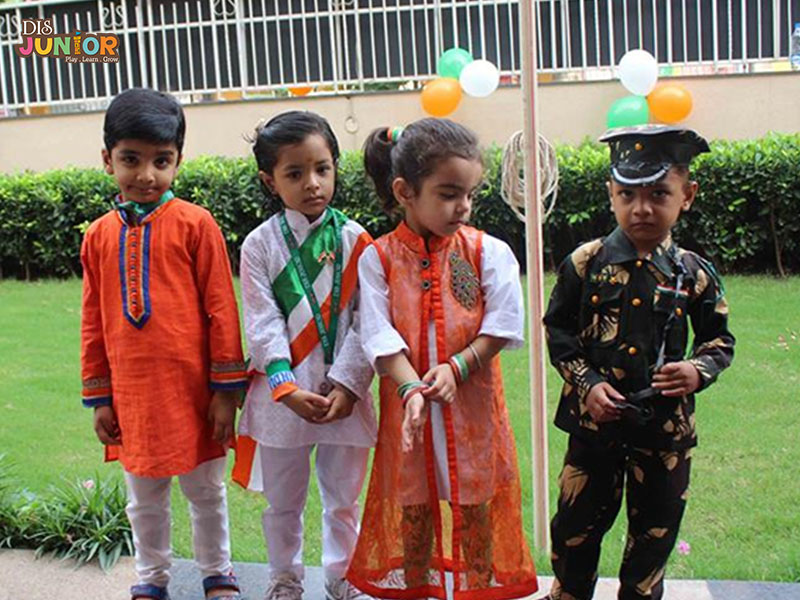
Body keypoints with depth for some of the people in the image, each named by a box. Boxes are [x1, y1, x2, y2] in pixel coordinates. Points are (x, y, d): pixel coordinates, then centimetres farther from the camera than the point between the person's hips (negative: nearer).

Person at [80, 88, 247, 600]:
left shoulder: (195, 224, -9)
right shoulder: (99, 235, 3)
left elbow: (221, 309, -7)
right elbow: (94, 322, 7)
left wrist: (227, 388, -7)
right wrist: (99, 398, 8)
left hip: (193, 389, -3)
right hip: (133, 395, 3)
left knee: (206, 489, 14)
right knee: (144, 497, 18)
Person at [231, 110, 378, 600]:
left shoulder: (355, 240, -3)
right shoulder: (260, 244, -4)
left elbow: (366, 322, -6)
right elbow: (263, 326, -9)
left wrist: (347, 386, -14)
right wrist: (288, 388, -19)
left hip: (343, 395, 1)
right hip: (282, 396, 0)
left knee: (343, 499, 16)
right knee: (283, 502, 16)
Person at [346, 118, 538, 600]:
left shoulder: (488, 251, -5)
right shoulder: (378, 258, -6)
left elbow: (502, 326, -8)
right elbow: (380, 335, -12)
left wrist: (456, 368, -19)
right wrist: (411, 389, -24)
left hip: (472, 402, 0)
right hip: (409, 404, 0)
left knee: (475, 508, 12)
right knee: (413, 508, 15)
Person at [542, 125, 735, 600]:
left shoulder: (694, 273, -3)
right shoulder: (586, 263, -7)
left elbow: (720, 340, 7)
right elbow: (557, 329, -1)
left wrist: (698, 371, -14)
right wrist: (587, 382, -13)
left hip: (666, 425, 1)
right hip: (595, 418, -1)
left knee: (655, 529, 16)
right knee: (578, 523, 12)